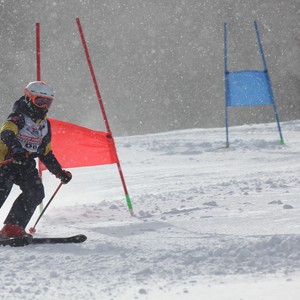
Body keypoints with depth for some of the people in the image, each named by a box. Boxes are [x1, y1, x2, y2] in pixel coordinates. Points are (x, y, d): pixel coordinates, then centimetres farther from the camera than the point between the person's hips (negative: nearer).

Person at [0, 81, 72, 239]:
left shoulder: (44, 125, 16)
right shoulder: (18, 117, -8)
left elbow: (46, 153, 24)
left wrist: (60, 172, 18)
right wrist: (16, 149, -47)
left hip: (26, 165, 7)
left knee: (36, 193, -13)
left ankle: (13, 228, -12)